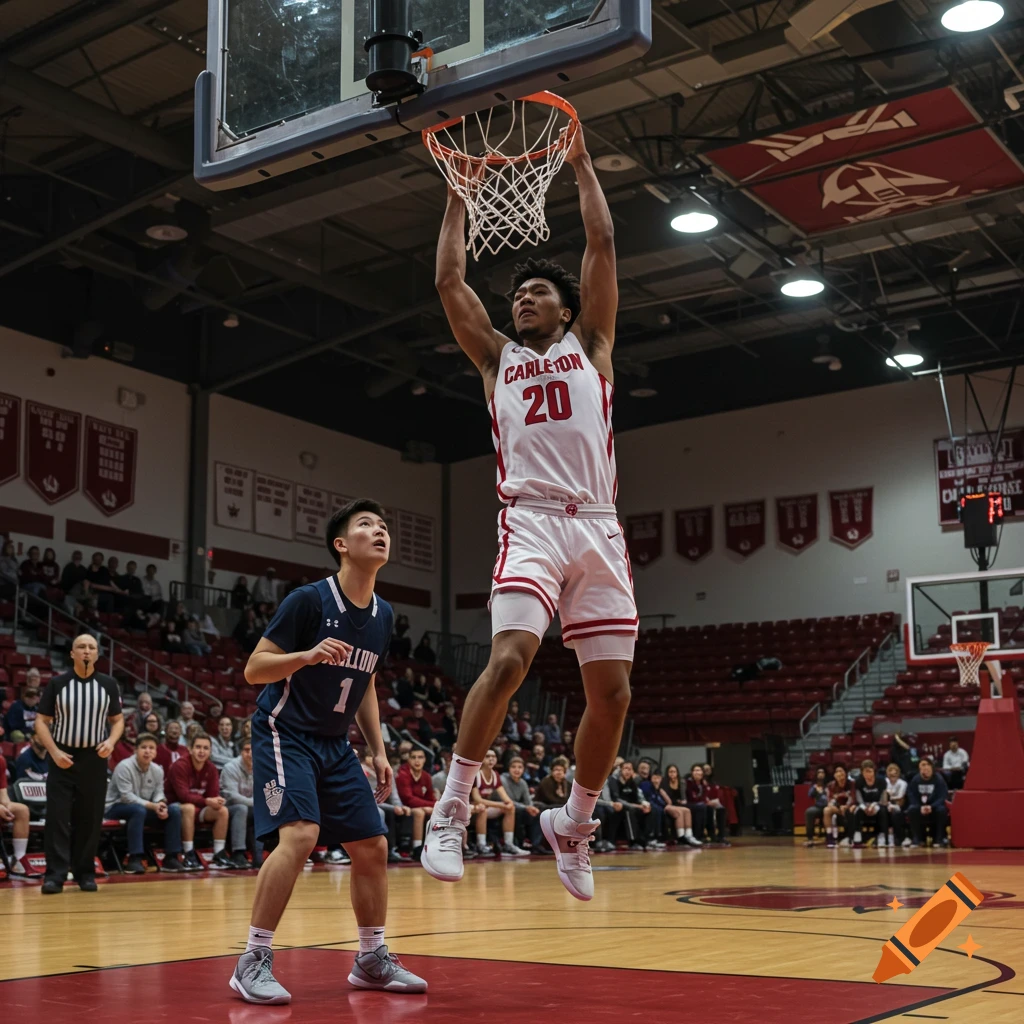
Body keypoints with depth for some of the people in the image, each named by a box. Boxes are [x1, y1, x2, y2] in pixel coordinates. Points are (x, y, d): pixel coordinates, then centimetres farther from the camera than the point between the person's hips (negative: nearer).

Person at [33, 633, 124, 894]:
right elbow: (41, 721, 0)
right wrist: (54, 752, -13)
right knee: (58, 817, -7)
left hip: (94, 759, 2)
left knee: (90, 819, 5)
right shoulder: (57, 683, -1)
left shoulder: (108, 685, 4)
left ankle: (85, 873, 15)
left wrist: (111, 741, -9)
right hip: (63, 758, -1)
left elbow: (117, 719, 11)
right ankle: (55, 875, -4)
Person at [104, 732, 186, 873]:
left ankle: (171, 857, -8)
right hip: (116, 807, -6)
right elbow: (126, 796, -24)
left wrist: (160, 804, -25)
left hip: (144, 809, 7)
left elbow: (159, 793, 1)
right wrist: (153, 806, -30)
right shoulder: (124, 767, -20)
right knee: (139, 809, -39)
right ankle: (134, 859, -36)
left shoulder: (158, 770, 0)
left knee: (174, 809, -11)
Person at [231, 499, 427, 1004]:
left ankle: (372, 960, 21)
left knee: (372, 846, 5)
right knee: (299, 834, -25)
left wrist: (378, 750, 11)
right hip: (284, 734, -7)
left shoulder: (383, 616, 5)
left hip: (334, 744, 7)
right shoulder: (308, 599, -15)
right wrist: (308, 655, -32)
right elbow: (254, 669, -15)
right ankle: (252, 962, -14)